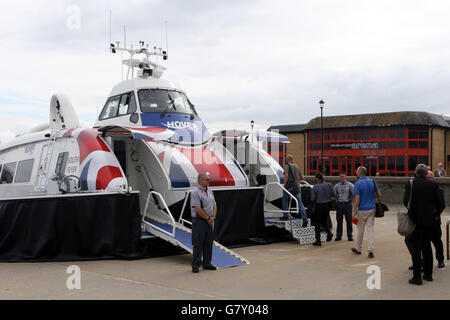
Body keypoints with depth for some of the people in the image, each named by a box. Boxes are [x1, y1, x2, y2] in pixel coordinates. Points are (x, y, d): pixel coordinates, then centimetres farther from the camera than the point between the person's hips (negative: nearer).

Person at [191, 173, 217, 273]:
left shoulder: (210, 192, 13)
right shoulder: (195, 192, -13)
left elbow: (214, 205, 15)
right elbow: (197, 209, -19)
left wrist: (213, 217, -1)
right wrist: (208, 218, -14)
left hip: (209, 221, 8)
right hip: (199, 221, -8)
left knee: (209, 242, 11)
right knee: (198, 244, -3)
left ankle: (207, 263, 21)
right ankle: (195, 265, 5)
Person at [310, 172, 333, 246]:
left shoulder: (315, 187, -12)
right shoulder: (329, 185, 0)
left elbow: (312, 198, -11)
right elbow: (333, 194, 7)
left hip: (319, 206, -4)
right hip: (327, 206, 4)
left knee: (317, 223, 7)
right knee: (324, 221, 21)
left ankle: (318, 241, 8)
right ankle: (329, 233, -5)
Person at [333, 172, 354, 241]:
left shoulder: (350, 185, 2)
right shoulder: (337, 186, 8)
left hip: (348, 204, -2)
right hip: (339, 204, 2)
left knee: (349, 221, 2)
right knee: (339, 221, 4)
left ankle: (350, 236, 10)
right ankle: (338, 236, 11)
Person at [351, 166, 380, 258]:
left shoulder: (358, 184, -12)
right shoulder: (372, 182, 3)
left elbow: (357, 199, -15)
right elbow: (379, 194, 6)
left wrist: (354, 211, -10)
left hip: (361, 210, -3)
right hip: (372, 209, 3)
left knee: (360, 229, 10)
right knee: (371, 229, 3)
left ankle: (358, 248, 25)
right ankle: (371, 250, -4)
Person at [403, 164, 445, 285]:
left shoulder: (410, 184, -8)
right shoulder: (433, 184, -2)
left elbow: (406, 201, -14)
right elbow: (440, 203, -5)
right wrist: (436, 213, 13)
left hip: (415, 220, -3)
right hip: (429, 220, 3)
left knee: (416, 248, 1)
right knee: (427, 246, 17)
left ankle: (417, 277, -1)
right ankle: (428, 274, 24)